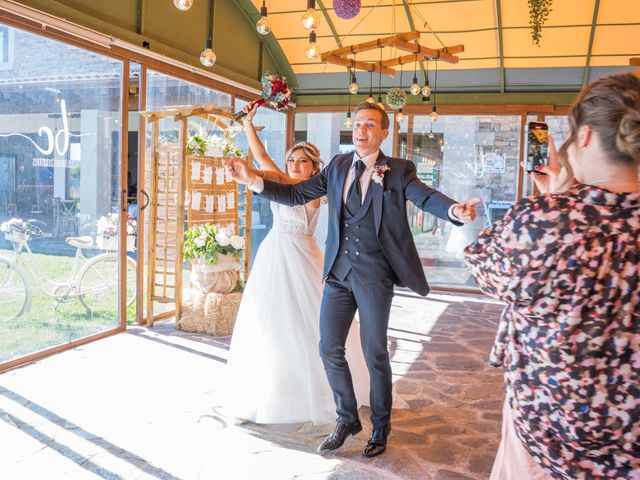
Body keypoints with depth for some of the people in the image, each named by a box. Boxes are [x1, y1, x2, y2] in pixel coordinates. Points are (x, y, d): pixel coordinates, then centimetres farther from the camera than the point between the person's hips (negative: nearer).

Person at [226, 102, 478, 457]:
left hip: (374, 274, -4)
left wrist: (454, 210, -41)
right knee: (329, 348, 8)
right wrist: (254, 181, -1)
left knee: (375, 353, 7)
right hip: (339, 271, 4)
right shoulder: (338, 166, 8)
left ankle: (380, 427, 31)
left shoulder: (398, 171, -3)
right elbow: (297, 194, 9)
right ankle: (347, 420, 31)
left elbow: (427, 197, -19)